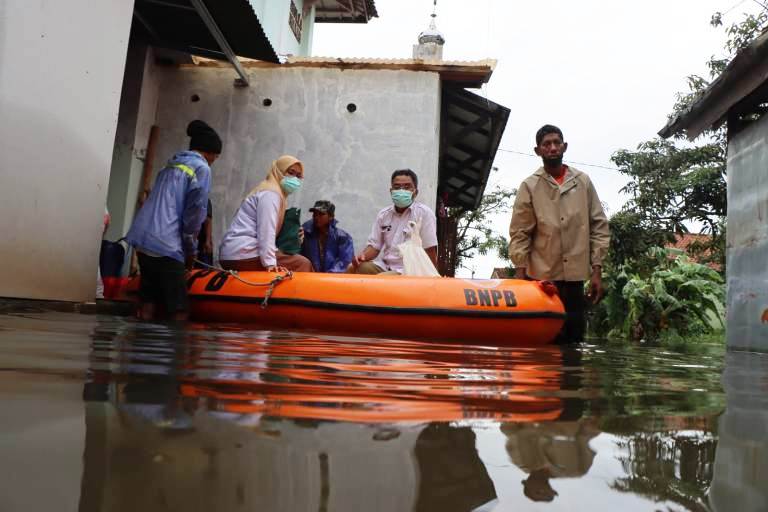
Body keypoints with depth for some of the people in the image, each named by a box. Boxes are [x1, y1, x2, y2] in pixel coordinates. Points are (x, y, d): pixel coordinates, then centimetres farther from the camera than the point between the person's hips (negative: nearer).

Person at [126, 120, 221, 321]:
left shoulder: (171, 164, 22)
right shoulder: (202, 168, -1)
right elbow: (195, 213, -8)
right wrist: (191, 250, 0)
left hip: (143, 238, 8)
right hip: (166, 244, -8)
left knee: (148, 300, 10)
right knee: (178, 309, -5)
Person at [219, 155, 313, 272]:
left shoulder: (268, 191, 24)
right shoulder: (271, 193, -6)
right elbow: (266, 230, -19)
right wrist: (270, 263, -26)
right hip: (243, 254, -10)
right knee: (303, 264, -10)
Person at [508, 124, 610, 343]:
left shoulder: (583, 182, 8)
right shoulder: (529, 186, 3)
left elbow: (599, 227, 8)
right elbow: (519, 234, 0)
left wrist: (596, 270, 2)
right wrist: (520, 276, -7)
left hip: (576, 277, 2)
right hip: (540, 278, -2)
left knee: (574, 340, 7)